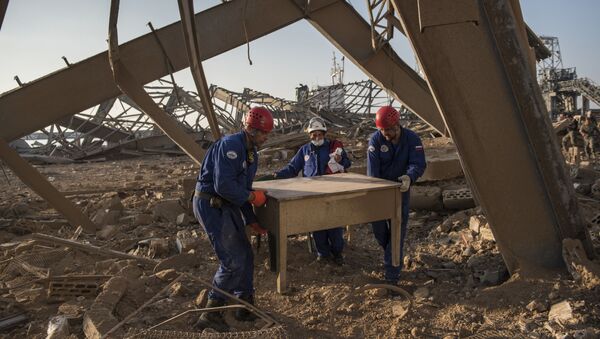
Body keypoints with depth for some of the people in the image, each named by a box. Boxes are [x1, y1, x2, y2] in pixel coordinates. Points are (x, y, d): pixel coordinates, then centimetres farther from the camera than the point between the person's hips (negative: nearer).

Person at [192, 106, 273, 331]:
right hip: (210, 205, -10)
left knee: (245, 256, 13)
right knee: (233, 262, -10)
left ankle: (246, 307, 29)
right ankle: (211, 314, 5)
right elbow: (223, 186, -28)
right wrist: (252, 197, -14)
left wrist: (251, 221, 12)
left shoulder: (252, 154, 12)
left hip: (228, 206, 10)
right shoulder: (230, 145, -20)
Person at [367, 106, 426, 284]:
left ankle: (392, 276, 6)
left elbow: (418, 164, -23)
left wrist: (409, 177, -45)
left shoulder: (412, 139, -13)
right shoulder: (375, 139, -13)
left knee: (398, 229, -2)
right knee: (377, 223, -3)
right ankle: (392, 252, 31)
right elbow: (372, 169, -18)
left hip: (400, 189, -1)